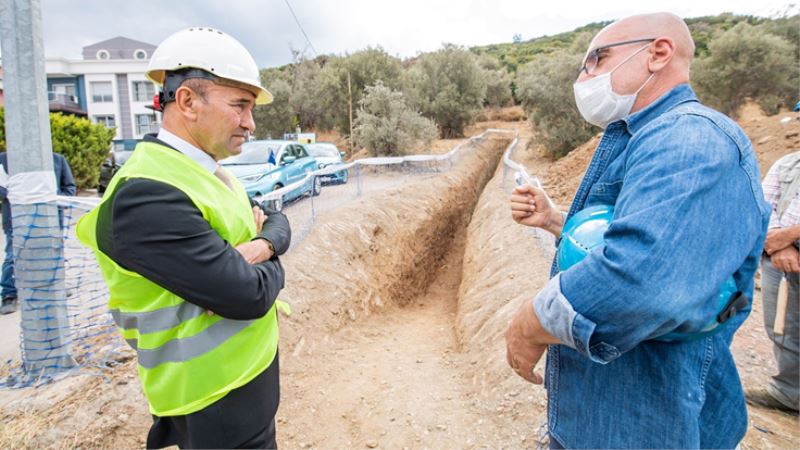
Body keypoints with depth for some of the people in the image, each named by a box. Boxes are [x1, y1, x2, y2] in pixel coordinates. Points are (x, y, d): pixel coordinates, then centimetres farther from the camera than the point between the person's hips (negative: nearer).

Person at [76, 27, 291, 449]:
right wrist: (270, 266, -7)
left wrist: (263, 245, -15)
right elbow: (249, 297, -29)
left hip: (248, 373, 9)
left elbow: (277, 220, 7)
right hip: (218, 403, -8)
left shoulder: (205, 172, 4)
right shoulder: (149, 195, -27)